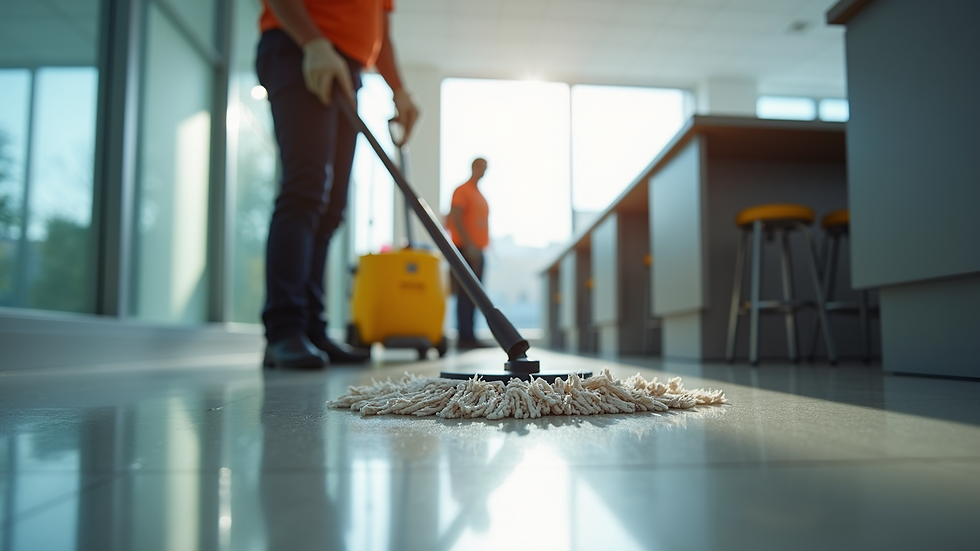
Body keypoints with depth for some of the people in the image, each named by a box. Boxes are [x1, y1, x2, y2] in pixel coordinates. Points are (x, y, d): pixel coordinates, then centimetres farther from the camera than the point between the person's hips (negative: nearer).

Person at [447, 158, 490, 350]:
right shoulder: (462, 191, -4)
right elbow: (455, 219, -15)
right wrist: (469, 245, -20)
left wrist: (481, 246, 14)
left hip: (477, 251, 9)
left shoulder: (480, 195, 22)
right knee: (465, 294, -9)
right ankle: (464, 337, -7)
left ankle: (469, 336, 11)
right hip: (465, 250, -9)